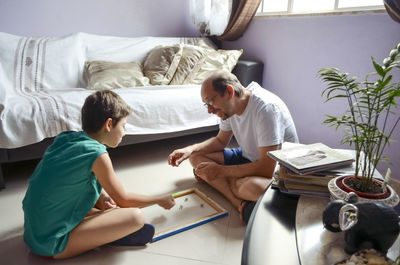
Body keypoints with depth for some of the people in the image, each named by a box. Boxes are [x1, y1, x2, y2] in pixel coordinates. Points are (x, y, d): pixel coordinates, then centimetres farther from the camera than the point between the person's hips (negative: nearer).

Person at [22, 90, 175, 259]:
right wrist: (160, 200, 5)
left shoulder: (66, 138, 0)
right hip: (51, 246, -9)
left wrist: (102, 195, 1)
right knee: (135, 217, -19)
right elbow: (123, 200, -10)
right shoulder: (97, 154, -22)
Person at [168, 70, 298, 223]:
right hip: (248, 158, 8)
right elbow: (221, 140, 10)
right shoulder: (229, 106, -5)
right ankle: (240, 204, -20)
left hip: (277, 167, -8)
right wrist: (191, 149, -8)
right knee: (196, 156, -7)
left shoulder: (266, 107, -30)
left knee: (254, 187, -42)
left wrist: (220, 171, -24)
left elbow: (267, 168, -31)